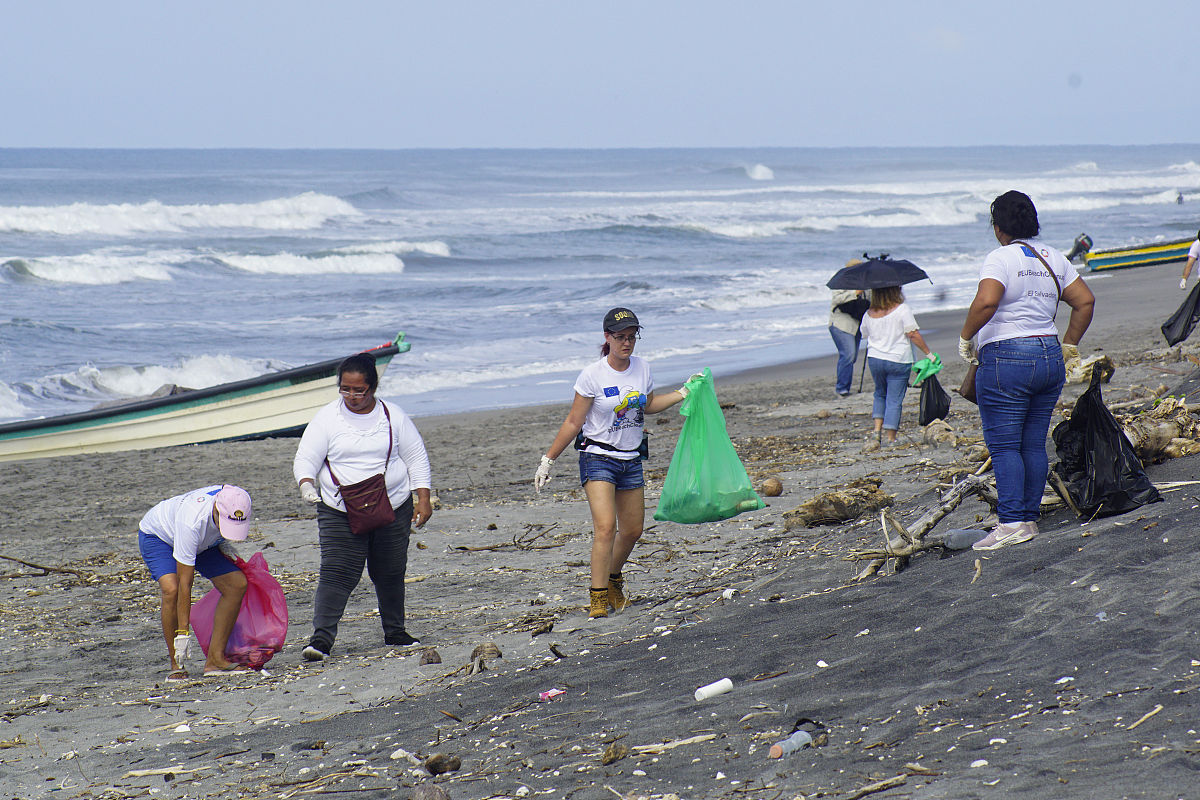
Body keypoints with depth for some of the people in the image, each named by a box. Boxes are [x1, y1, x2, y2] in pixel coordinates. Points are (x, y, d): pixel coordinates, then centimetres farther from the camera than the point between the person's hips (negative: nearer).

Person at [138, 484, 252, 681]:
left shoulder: (235, 503, -29)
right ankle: (176, 665, -19)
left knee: (237, 584, -11)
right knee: (171, 589, -32)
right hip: (156, 536, -6)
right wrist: (183, 633, -37)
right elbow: (185, 583, -40)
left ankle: (215, 659, -8)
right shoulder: (192, 522, -44)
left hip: (204, 542, 6)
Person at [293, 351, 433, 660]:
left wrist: (423, 499, 2)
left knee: (390, 574, 10)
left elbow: (417, 459, 9)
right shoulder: (327, 418, -1)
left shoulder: (393, 416, 4)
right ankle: (321, 637, -18)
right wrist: (306, 483, -23)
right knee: (336, 574, -13)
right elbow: (305, 459, -2)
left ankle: (395, 632, 28)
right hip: (340, 514, -2)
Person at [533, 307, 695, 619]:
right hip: (597, 458, -6)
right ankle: (598, 597, -16)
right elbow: (573, 423, -6)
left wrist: (682, 394, 13)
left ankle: (613, 579, 39)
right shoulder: (592, 375, -13)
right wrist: (548, 460, -5)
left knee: (632, 531, 12)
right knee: (605, 527, -20)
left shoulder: (641, 368, 1)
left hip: (631, 460, 6)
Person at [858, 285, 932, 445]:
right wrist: (928, 353, -6)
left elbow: (866, 335, 13)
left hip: (874, 359, 4)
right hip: (898, 360, -4)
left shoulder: (869, 314, 3)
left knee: (880, 394, 23)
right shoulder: (902, 309, -10)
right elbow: (913, 335, -13)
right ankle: (891, 438, 1)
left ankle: (877, 428, 10)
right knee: (894, 399, 2)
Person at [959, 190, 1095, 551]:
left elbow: (986, 302, -25)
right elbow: (1085, 301, 12)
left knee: (1003, 446, -5)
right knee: (1034, 444, 11)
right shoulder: (1053, 258, 12)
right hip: (1050, 358, 7)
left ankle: (1012, 523, -10)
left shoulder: (1001, 258, -10)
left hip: (1006, 360, -7)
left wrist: (966, 337, -11)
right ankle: (1030, 518, 12)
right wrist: (1070, 346, 19)